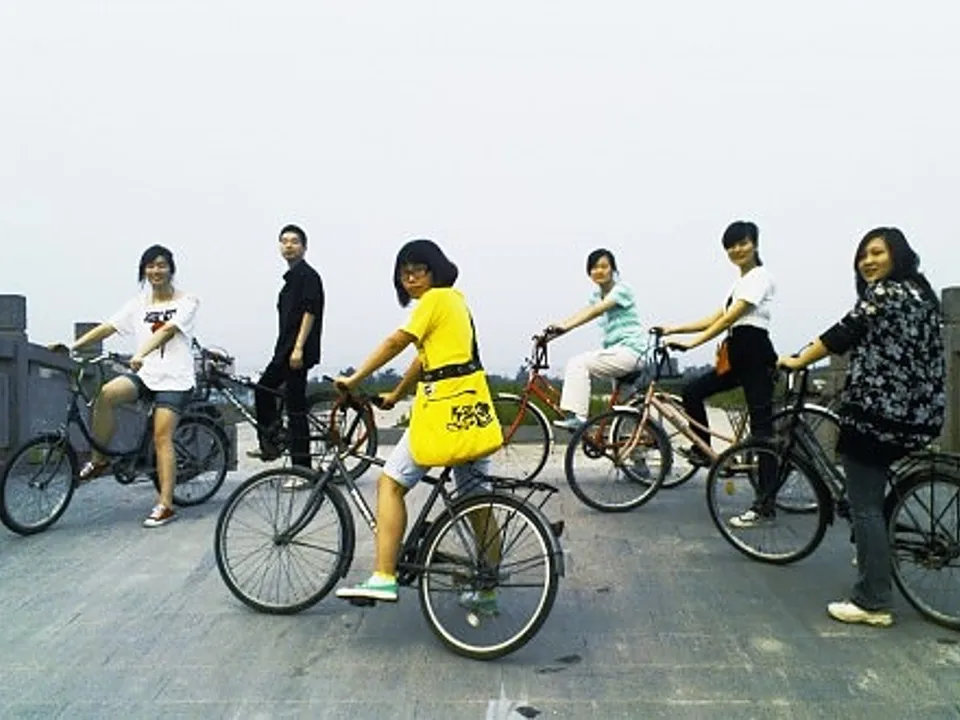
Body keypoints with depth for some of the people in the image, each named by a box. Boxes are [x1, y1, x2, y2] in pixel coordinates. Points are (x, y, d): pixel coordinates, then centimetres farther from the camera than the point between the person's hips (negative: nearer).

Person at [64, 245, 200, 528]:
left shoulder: (186, 302, 0)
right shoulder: (139, 303, 14)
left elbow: (167, 330, -16)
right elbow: (107, 327, 5)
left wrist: (141, 354, -31)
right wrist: (72, 346, -7)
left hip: (174, 379, -4)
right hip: (145, 374, 4)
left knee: (162, 436, -13)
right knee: (107, 393, -25)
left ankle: (165, 504, -10)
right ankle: (98, 460, -7)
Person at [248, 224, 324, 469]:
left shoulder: (308, 275, -9)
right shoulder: (291, 277, 19)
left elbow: (310, 313, -18)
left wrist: (299, 348, -23)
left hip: (298, 351, -10)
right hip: (285, 349, 10)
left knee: (295, 407, -8)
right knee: (263, 390, 21)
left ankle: (302, 468, -2)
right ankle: (269, 445, 33)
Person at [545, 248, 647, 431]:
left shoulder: (621, 289, -8)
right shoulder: (597, 295, 17)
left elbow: (596, 311, -25)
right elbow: (582, 314, 2)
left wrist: (566, 326, -37)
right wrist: (556, 329, -14)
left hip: (629, 350, -10)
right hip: (616, 350, 10)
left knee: (579, 363, -19)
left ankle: (576, 416, -23)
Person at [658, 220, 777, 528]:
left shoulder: (760, 277, -8)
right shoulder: (741, 282, 21)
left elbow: (729, 319, -18)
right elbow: (716, 318, 17)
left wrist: (691, 343, -23)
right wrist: (674, 329, 9)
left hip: (756, 355, -9)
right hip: (738, 356, 9)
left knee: (761, 427, -7)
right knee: (692, 391, 1)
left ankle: (765, 505, -3)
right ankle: (703, 452, 13)